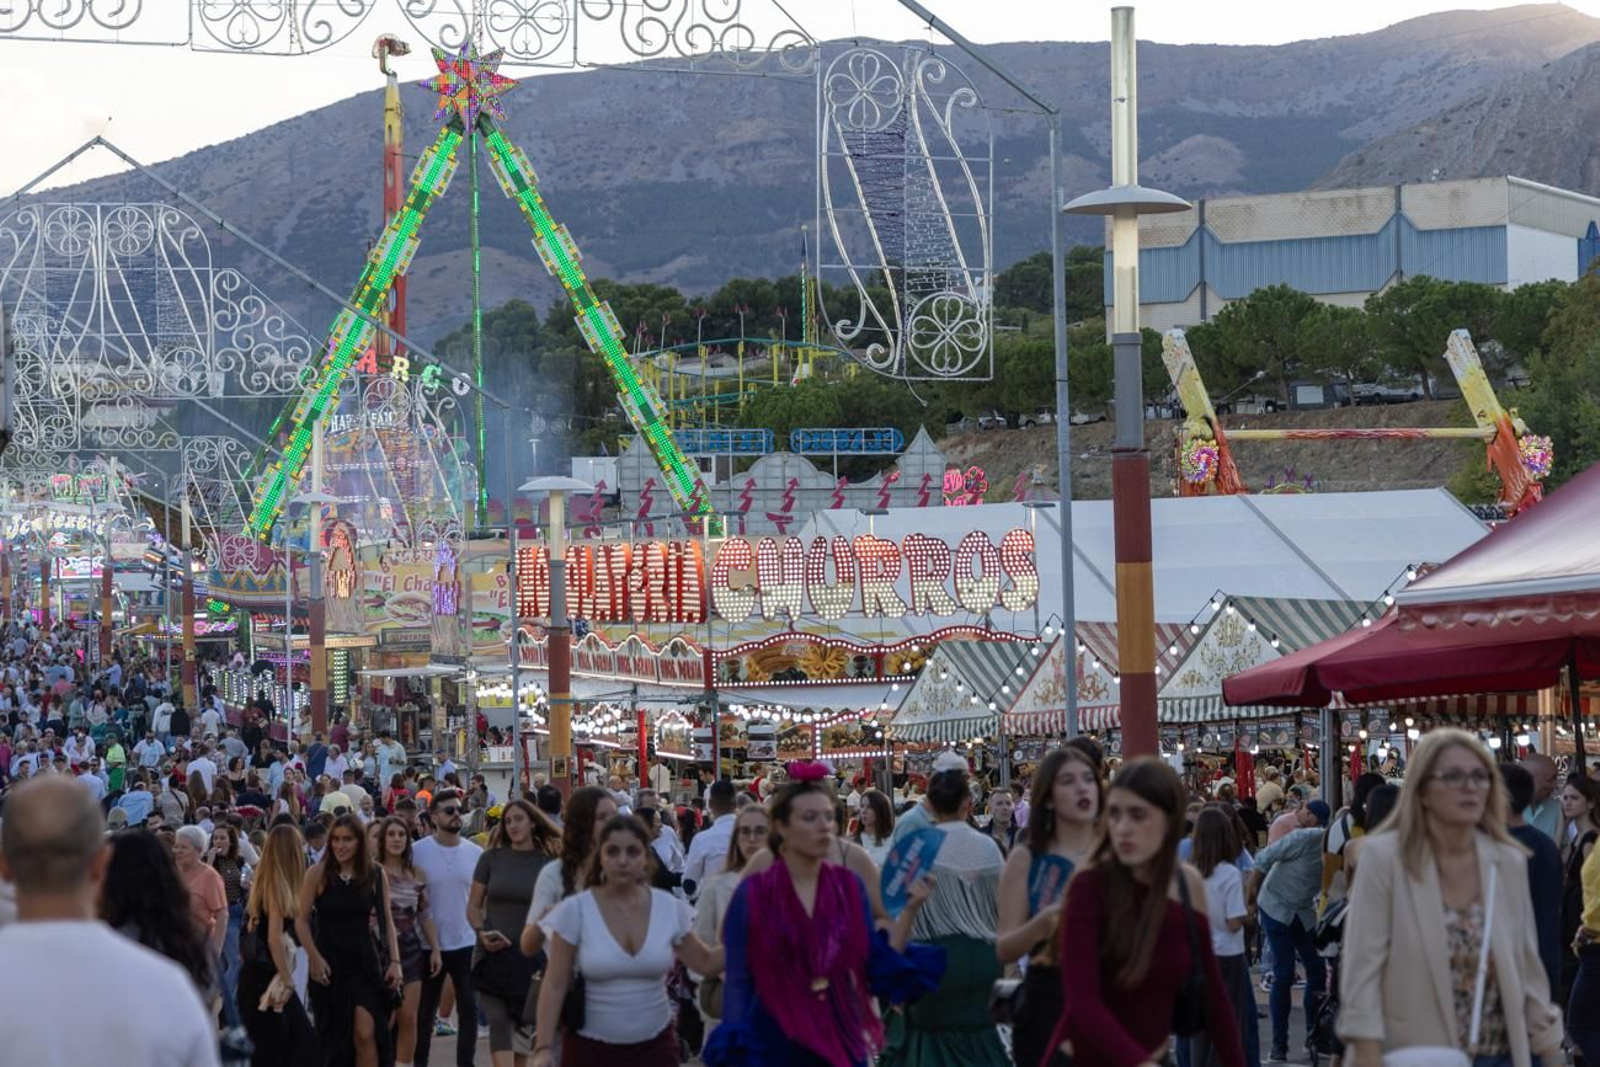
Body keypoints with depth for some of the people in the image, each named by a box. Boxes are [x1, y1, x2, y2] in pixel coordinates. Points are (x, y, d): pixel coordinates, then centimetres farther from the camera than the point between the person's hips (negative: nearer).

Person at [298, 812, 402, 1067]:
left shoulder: (376, 876, 1)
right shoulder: (318, 874, -4)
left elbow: (387, 921, 7)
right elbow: (302, 920, -3)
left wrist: (394, 961, 0)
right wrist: (314, 958, -12)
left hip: (364, 960, 0)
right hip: (329, 963, 0)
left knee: (366, 1033, -13)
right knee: (331, 1035, 6)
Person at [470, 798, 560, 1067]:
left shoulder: (549, 862, 1)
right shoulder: (491, 858, 2)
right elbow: (473, 906, 5)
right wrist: (481, 932, -13)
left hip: (531, 957, 0)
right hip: (493, 955, 0)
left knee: (525, 1024, 9)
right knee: (499, 1022, -10)